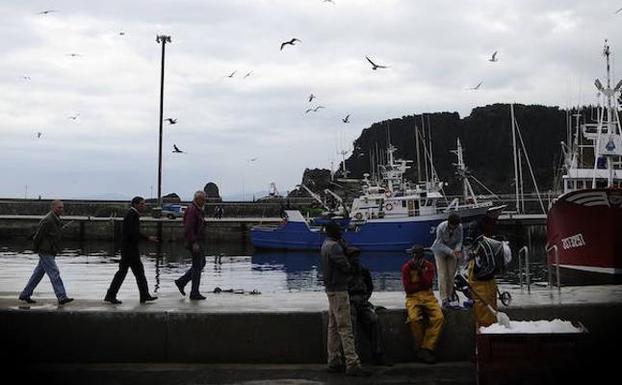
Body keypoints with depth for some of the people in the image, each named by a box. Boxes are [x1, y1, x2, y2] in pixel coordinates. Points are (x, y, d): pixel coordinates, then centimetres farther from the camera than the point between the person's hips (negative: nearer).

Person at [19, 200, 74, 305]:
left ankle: (25, 294, 23)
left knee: (38, 273, 14)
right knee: (54, 273, -11)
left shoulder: (56, 220, 13)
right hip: (45, 252, -10)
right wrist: (35, 248, -7)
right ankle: (62, 297, -11)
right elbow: (38, 235, -16)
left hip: (51, 252, 10)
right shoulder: (47, 220, -18)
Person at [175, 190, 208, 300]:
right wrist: (194, 243, -27)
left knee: (202, 263, 16)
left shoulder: (197, 210, 15)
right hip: (194, 242, -10)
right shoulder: (192, 210, -16)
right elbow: (188, 228, -24)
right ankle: (194, 293, 3)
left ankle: (181, 282, 18)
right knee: (197, 266, -4)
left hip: (197, 241, 10)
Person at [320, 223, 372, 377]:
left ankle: (334, 361, 17)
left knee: (333, 327, 12)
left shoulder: (326, 245, 14)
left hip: (331, 289, 10)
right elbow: (345, 266, -17)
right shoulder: (333, 246, -17)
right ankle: (352, 364, -11)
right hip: (338, 290, -10)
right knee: (345, 328, -10)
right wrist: (350, 269, 4)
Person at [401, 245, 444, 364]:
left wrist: (420, 270, -14)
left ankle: (426, 349, -20)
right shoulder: (406, 267, 2)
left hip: (428, 296, 2)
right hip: (413, 297, -2)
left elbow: (428, 283, -7)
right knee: (414, 319, -33)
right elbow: (408, 288, -6)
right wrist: (423, 284, -4)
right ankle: (421, 348, -13)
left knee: (439, 317, -25)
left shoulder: (429, 266, 8)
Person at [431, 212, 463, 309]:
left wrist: (457, 250, -29)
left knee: (451, 274, 3)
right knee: (442, 275, -10)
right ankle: (444, 300, -12)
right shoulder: (441, 228, -28)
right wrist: (450, 252, -34)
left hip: (452, 251, 3)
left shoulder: (459, 227, -19)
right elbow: (440, 244, -23)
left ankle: (450, 297, 16)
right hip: (440, 251, -3)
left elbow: (459, 241, -9)